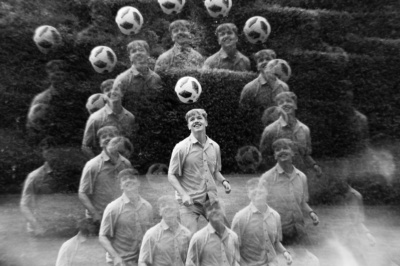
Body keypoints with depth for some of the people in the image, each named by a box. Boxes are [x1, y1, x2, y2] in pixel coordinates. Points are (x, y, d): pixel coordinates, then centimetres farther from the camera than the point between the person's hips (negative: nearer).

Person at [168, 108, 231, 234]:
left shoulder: (214, 146, 5)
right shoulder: (181, 147, -9)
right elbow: (171, 176, -6)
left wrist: (223, 181, -1)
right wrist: (183, 194, -18)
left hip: (212, 199, 5)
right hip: (190, 201, -4)